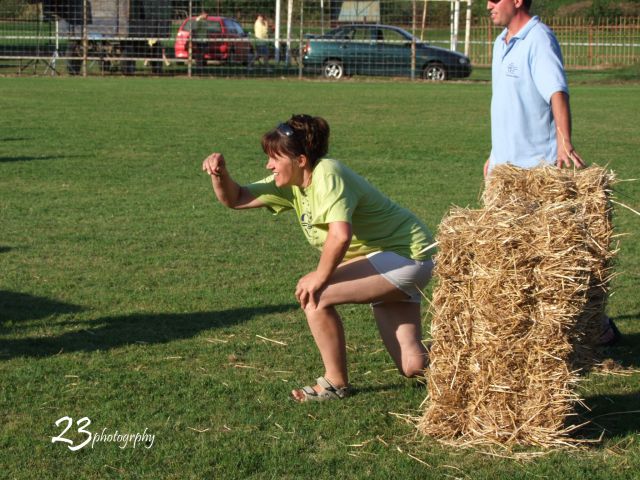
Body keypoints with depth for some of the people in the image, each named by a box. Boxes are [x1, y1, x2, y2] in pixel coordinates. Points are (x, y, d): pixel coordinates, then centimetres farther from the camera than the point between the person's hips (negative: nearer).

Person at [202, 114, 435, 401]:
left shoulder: (327, 174, -23)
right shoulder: (291, 183, 3)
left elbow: (340, 234, -37)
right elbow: (235, 199, 5)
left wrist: (320, 277, -23)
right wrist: (220, 174, -15)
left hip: (406, 255, -9)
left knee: (315, 296, -19)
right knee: (411, 366, 8)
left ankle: (336, 383, -4)